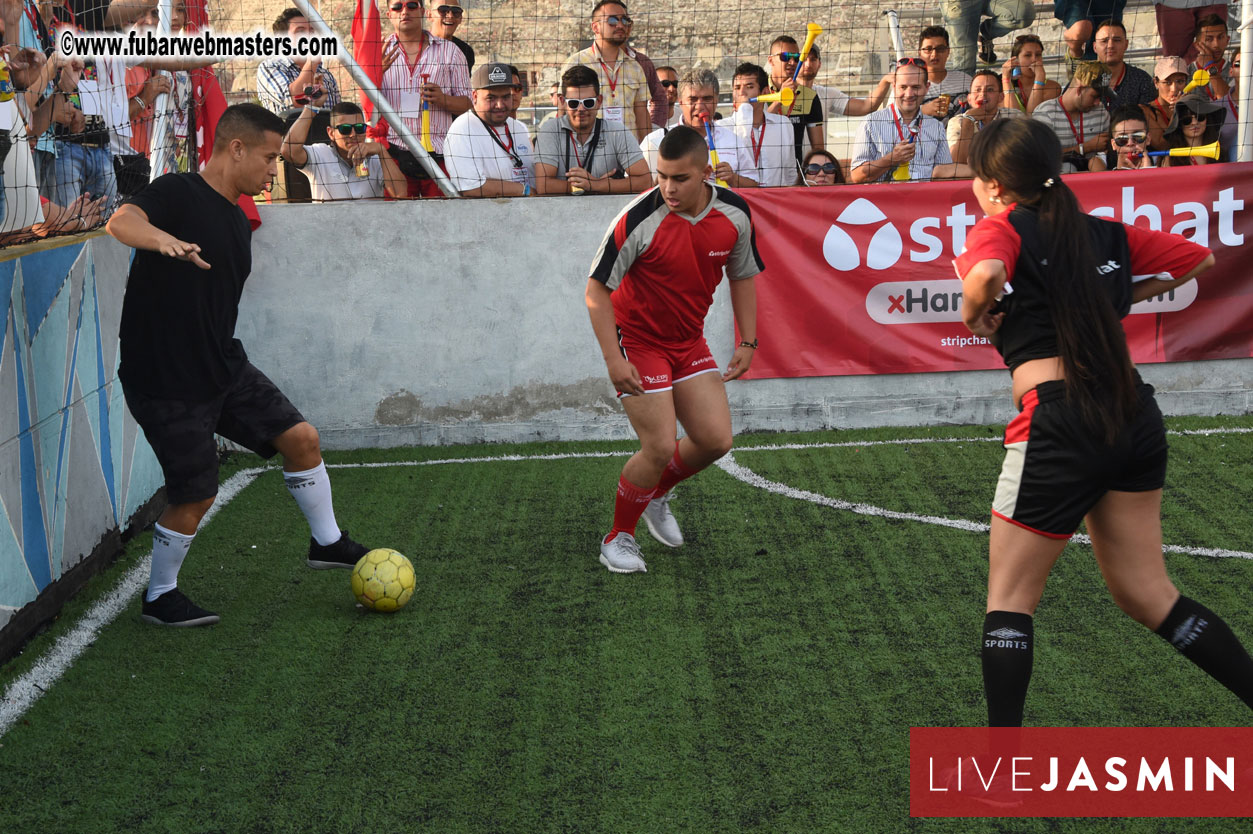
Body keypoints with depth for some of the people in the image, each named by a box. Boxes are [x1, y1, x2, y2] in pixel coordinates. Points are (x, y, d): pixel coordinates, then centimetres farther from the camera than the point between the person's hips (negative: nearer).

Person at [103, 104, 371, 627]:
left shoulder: (238, 221, 12)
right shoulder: (178, 194, -15)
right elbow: (122, 222, -36)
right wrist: (163, 239, -56)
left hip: (225, 369, 8)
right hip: (166, 382, -8)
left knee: (300, 438, 4)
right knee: (196, 497, -1)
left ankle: (327, 543, 25)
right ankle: (159, 598, 21)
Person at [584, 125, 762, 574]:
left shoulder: (735, 213, -10)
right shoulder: (638, 220, -25)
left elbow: (742, 276, 8)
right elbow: (596, 290, -18)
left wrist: (747, 342, 3)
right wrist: (613, 359, -23)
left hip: (689, 341, 6)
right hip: (637, 340, -5)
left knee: (716, 439, 1)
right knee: (660, 447, -11)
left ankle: (657, 494, 30)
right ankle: (618, 537, 12)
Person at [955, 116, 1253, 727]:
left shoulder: (1002, 227, -2)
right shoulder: (1106, 233, 15)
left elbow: (985, 273, -27)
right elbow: (1200, 259, 24)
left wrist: (975, 315, -7)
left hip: (1059, 420, -6)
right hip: (1135, 415, 6)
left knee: (1009, 597, 6)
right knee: (1147, 595, 18)